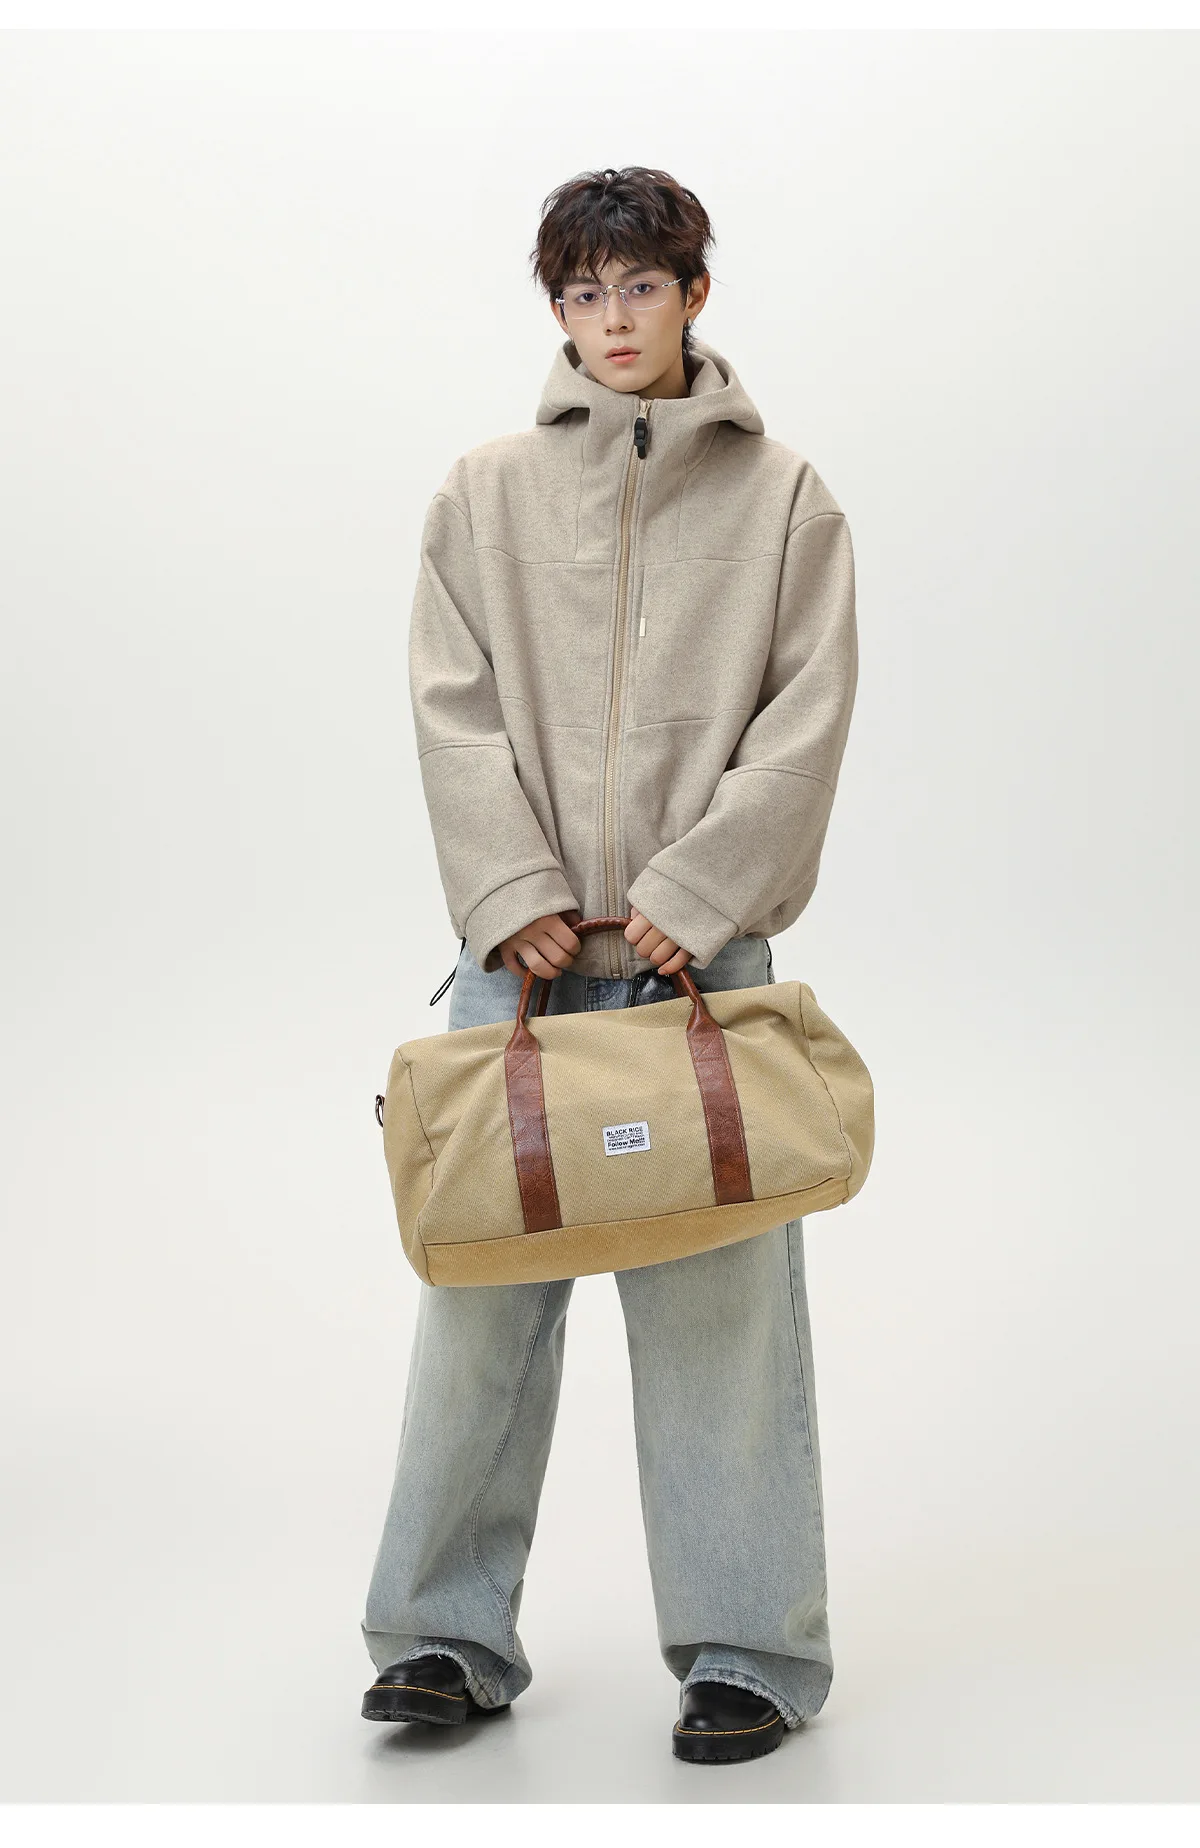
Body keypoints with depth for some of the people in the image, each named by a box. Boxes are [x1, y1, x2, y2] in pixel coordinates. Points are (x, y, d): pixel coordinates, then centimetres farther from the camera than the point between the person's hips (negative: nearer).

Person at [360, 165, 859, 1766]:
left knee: (721, 1291, 0)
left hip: (700, 941, -1)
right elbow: (453, 704, 4)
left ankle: (749, 1649, 9)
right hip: (521, 940, 2)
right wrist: (514, 892, -9)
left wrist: (693, 894, -10)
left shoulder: (784, 495, 7)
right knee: (484, 1274, 3)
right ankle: (451, 1631, 14)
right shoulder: (486, 491, 10)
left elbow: (809, 716, 0)